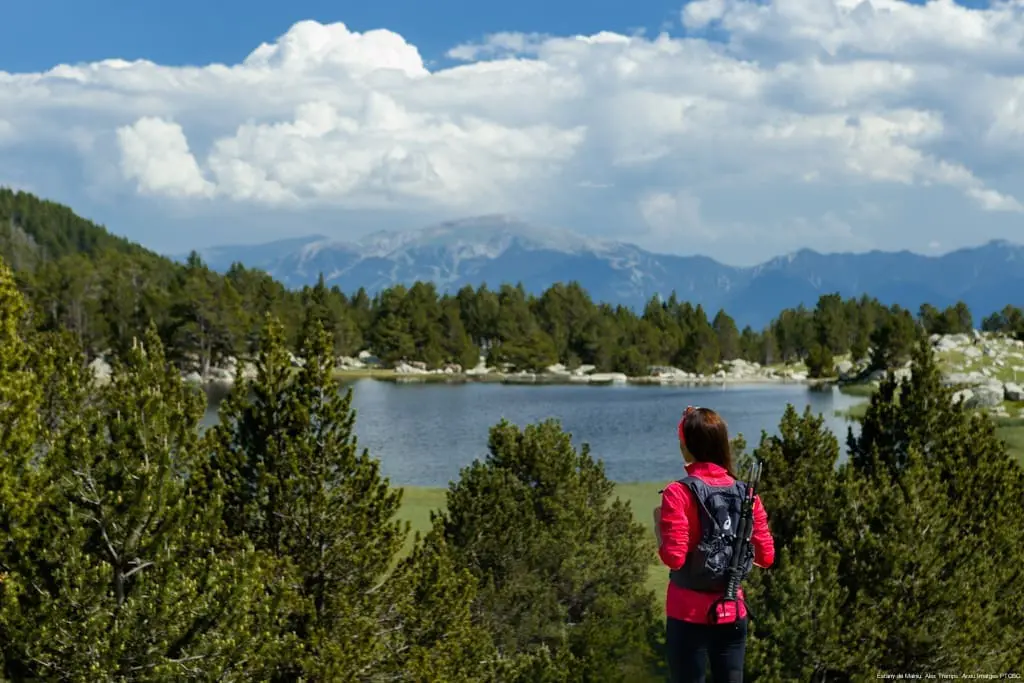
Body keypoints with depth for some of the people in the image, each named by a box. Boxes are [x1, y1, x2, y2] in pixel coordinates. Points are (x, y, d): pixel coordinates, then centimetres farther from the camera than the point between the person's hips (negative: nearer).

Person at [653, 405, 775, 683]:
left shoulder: (678, 493, -13)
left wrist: (659, 525, 0)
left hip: (689, 614, -4)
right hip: (732, 612, 4)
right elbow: (766, 556, 2)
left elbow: (674, 558, -18)